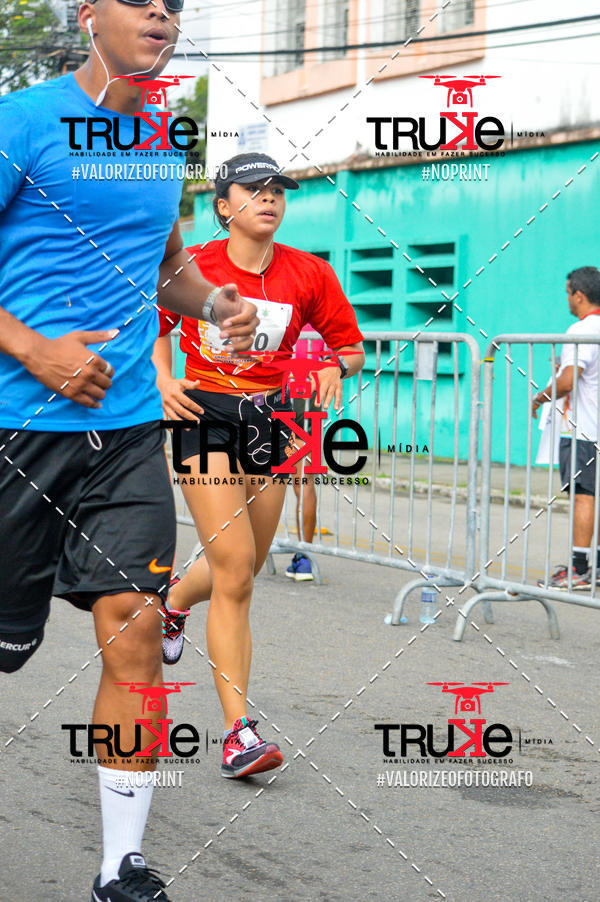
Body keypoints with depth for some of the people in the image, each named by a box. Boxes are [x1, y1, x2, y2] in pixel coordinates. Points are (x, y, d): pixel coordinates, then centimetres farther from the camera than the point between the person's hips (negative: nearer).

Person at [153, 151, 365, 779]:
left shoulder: (309, 275, 0)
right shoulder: (191, 267, -4)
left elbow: (350, 346, 9)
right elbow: (155, 327, 13)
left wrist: (337, 368, -13)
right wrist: (164, 382, -5)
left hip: (270, 420, 4)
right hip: (205, 417, -4)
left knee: (242, 568, 15)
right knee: (236, 568, -16)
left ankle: (173, 603, 52)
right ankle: (238, 730, -13)